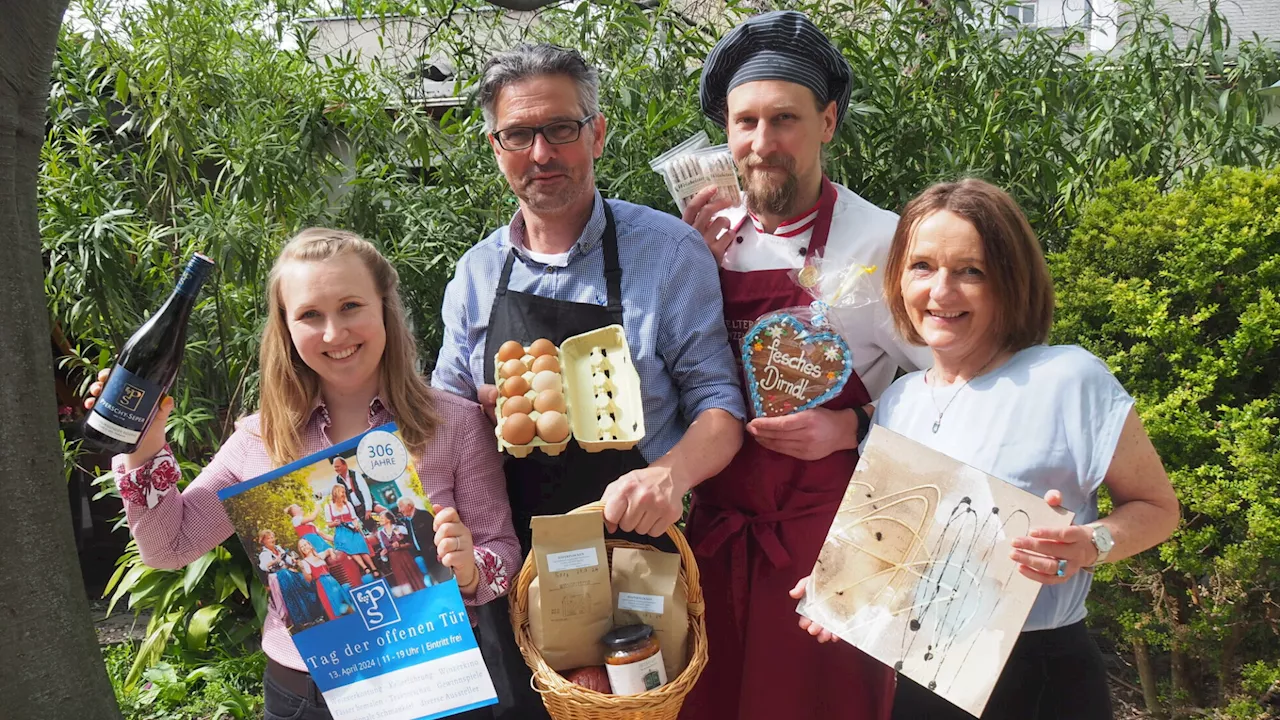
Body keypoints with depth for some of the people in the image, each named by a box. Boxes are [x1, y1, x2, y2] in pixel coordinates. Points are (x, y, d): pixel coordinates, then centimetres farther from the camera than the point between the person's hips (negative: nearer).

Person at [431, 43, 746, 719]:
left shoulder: (668, 251, -10)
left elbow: (717, 399, -10)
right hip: (514, 561, 4)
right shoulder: (477, 272, 3)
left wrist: (672, 472, -30)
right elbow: (446, 404, 11)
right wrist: (505, 405, -12)